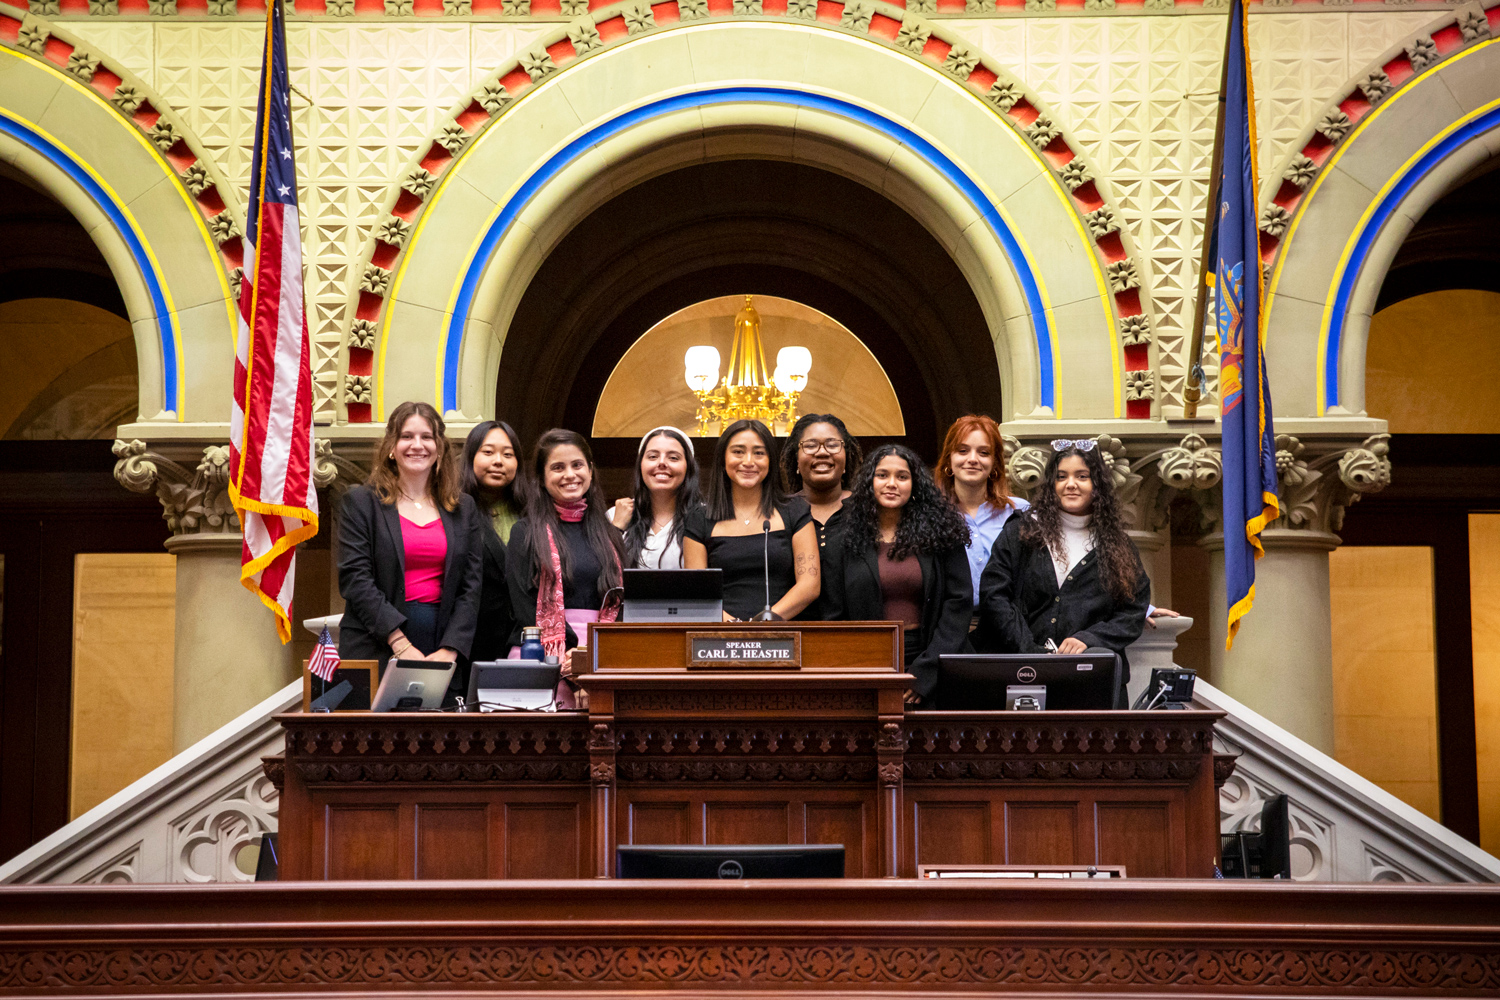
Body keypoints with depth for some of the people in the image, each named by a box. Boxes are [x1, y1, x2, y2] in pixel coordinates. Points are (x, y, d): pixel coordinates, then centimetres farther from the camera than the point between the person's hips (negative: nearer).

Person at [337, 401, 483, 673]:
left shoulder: (463, 508, 13)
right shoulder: (361, 502, 4)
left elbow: (471, 585, 8)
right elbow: (355, 579, -5)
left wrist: (450, 650, -6)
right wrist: (401, 644, -14)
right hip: (375, 648, -2)